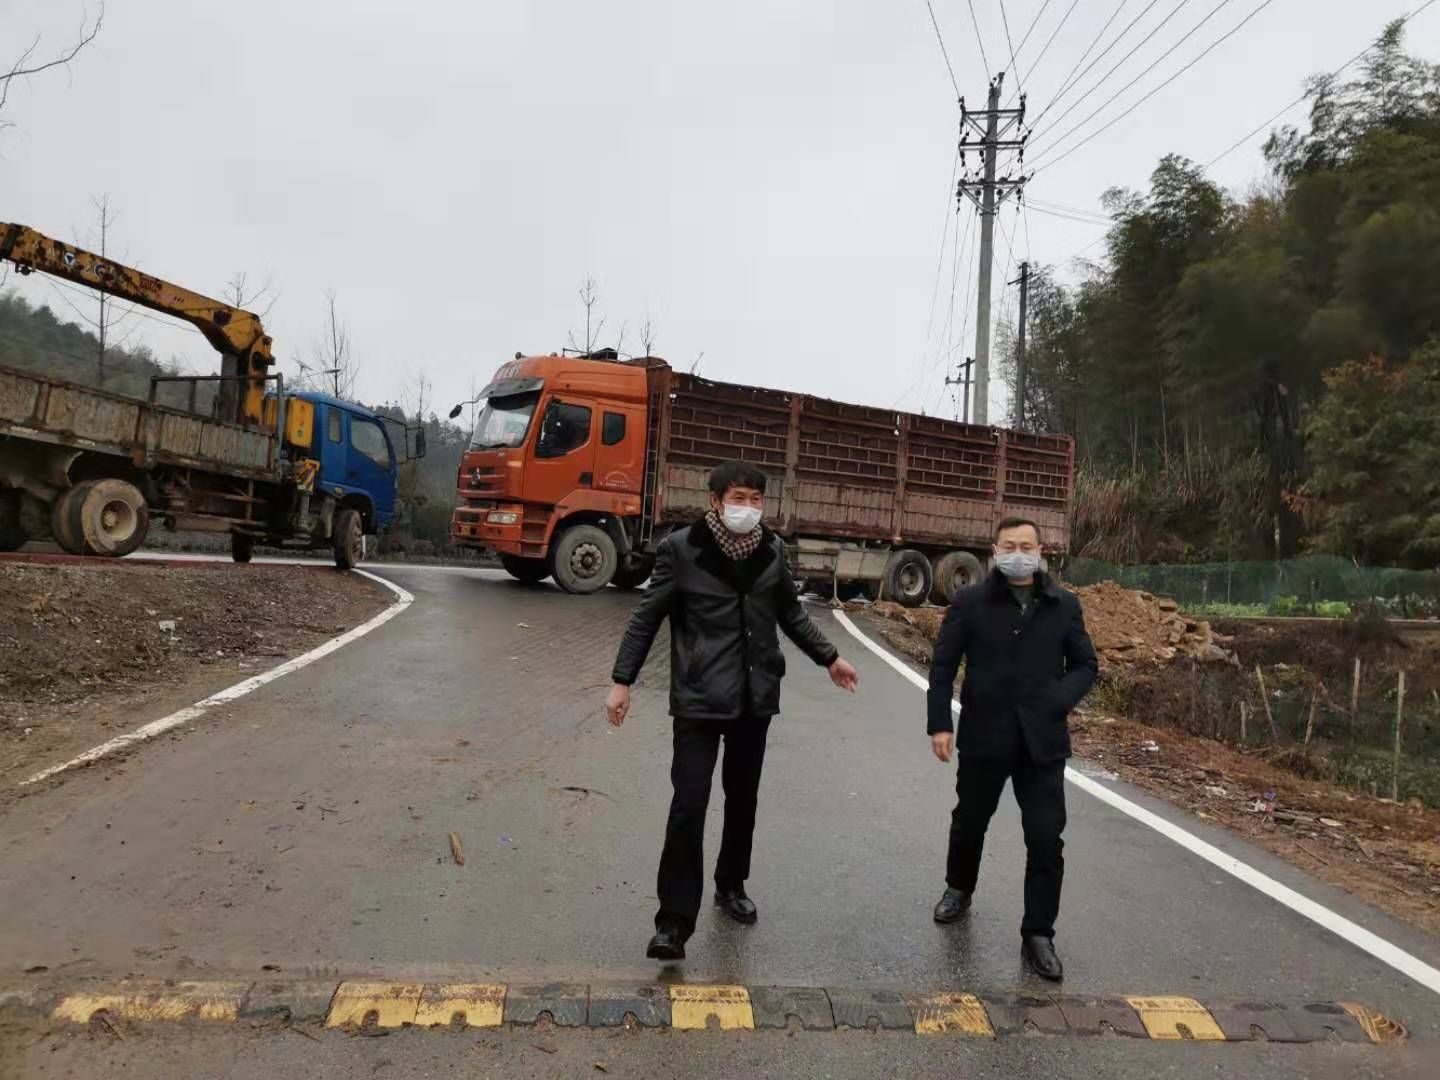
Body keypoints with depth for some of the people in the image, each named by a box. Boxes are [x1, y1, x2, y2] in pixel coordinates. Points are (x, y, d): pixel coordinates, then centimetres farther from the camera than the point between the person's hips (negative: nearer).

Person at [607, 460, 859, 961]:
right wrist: (623, 681, -8)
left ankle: (731, 886, 38)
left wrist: (829, 657, 20)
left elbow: (791, 612, 17)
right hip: (699, 698, -4)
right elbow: (647, 617, -5)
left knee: (743, 798, 17)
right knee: (689, 804, -7)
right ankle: (675, 920, 4)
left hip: (755, 696, 5)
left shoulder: (772, 549, 3)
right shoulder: (682, 548, -10)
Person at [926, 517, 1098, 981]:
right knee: (969, 822, 18)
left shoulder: (1064, 605, 2)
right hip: (983, 734, 0)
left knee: (1046, 839, 0)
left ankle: (1038, 935, 16)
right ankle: (959, 888, 46)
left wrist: (1060, 700, -11)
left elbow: (1086, 665, 8)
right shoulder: (970, 602, -3)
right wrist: (940, 722, -8)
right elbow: (943, 666, -2)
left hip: (1042, 740, 1)